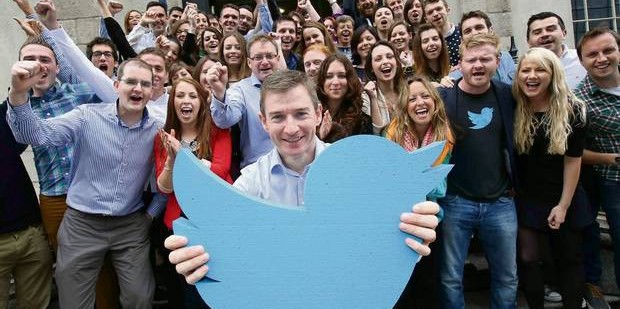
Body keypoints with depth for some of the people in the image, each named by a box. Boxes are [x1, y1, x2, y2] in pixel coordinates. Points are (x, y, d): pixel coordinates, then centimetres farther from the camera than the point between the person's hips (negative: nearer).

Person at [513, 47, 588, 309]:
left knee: (568, 259, 14)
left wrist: (563, 205, -12)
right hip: (525, 198, 1)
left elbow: (572, 160, -11)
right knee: (528, 259, 1)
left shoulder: (572, 110, -12)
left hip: (563, 199, 0)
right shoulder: (512, 109, -9)